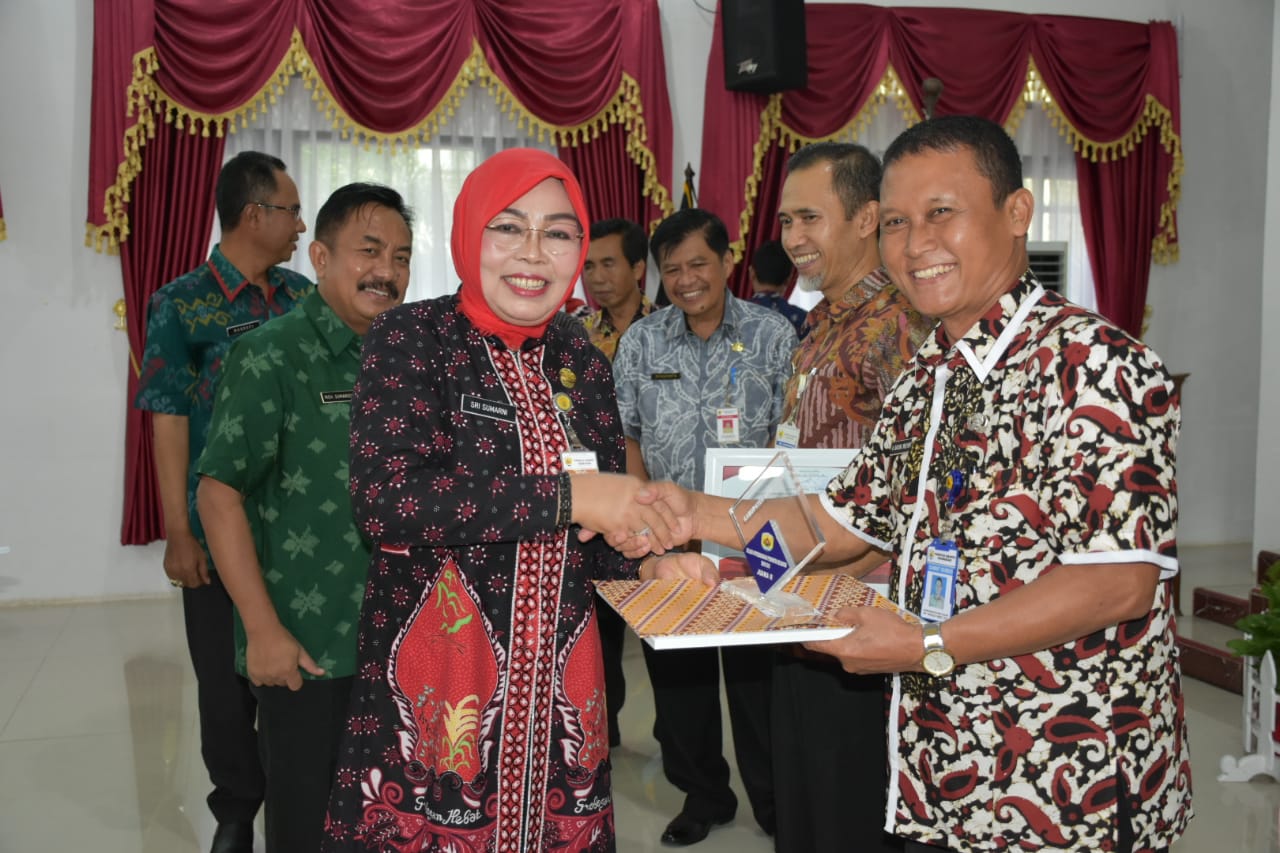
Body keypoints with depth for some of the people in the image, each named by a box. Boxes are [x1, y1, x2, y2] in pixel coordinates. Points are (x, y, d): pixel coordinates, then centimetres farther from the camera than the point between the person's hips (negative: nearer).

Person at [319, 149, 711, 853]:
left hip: (558, 688, 5)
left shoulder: (582, 361, 7)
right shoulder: (413, 338, -7)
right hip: (434, 685, -4)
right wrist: (565, 496, -21)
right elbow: (384, 495, -21)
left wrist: (648, 564, -5)